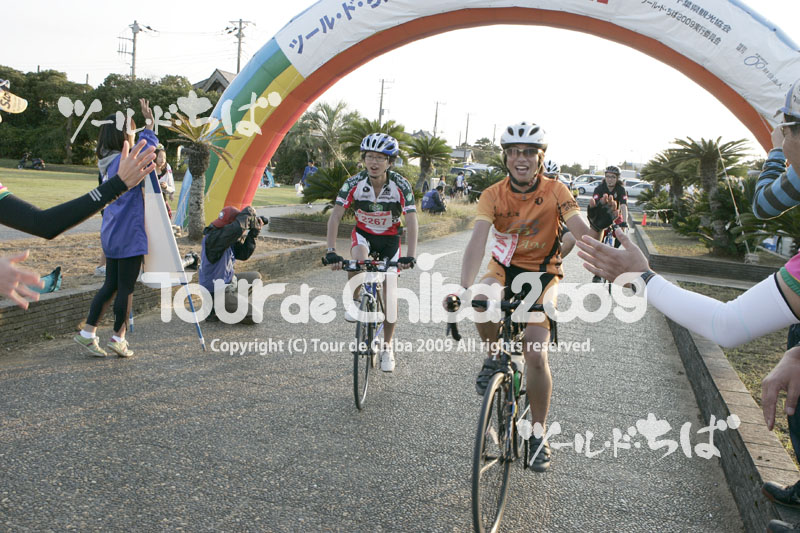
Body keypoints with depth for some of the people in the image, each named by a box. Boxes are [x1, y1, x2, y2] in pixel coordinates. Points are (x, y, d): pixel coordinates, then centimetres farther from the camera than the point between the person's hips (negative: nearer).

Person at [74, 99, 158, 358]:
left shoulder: (109, 161, 12)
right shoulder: (124, 161, -17)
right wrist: (149, 125, -24)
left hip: (112, 234, 9)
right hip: (129, 234, -9)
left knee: (111, 285, 15)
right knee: (125, 288, 2)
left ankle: (88, 333, 18)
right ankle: (118, 339, 12)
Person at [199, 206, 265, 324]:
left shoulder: (229, 240, 2)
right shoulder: (214, 238, -27)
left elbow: (243, 254, 10)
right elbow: (237, 228, -43)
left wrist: (254, 233, 1)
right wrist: (248, 212, -24)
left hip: (228, 282, 10)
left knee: (256, 277, 29)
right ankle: (216, 310, 2)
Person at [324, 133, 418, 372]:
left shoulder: (401, 186, -25)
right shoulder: (354, 184, -23)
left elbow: (412, 222, -28)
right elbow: (335, 217, -24)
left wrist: (410, 256, -41)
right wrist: (331, 251, -35)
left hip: (390, 237, 0)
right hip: (363, 233, 0)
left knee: (390, 288, -4)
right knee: (358, 258, -35)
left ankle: (387, 347, 9)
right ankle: (355, 301, -8)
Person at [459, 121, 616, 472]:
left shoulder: (555, 192, -15)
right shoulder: (493, 195, -15)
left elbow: (584, 235, -24)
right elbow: (477, 241, -28)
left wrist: (598, 226, -49)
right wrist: (462, 289, -44)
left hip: (542, 273, 0)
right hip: (504, 268, 1)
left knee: (536, 355, -12)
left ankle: (538, 434, 9)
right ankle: (494, 357, -3)